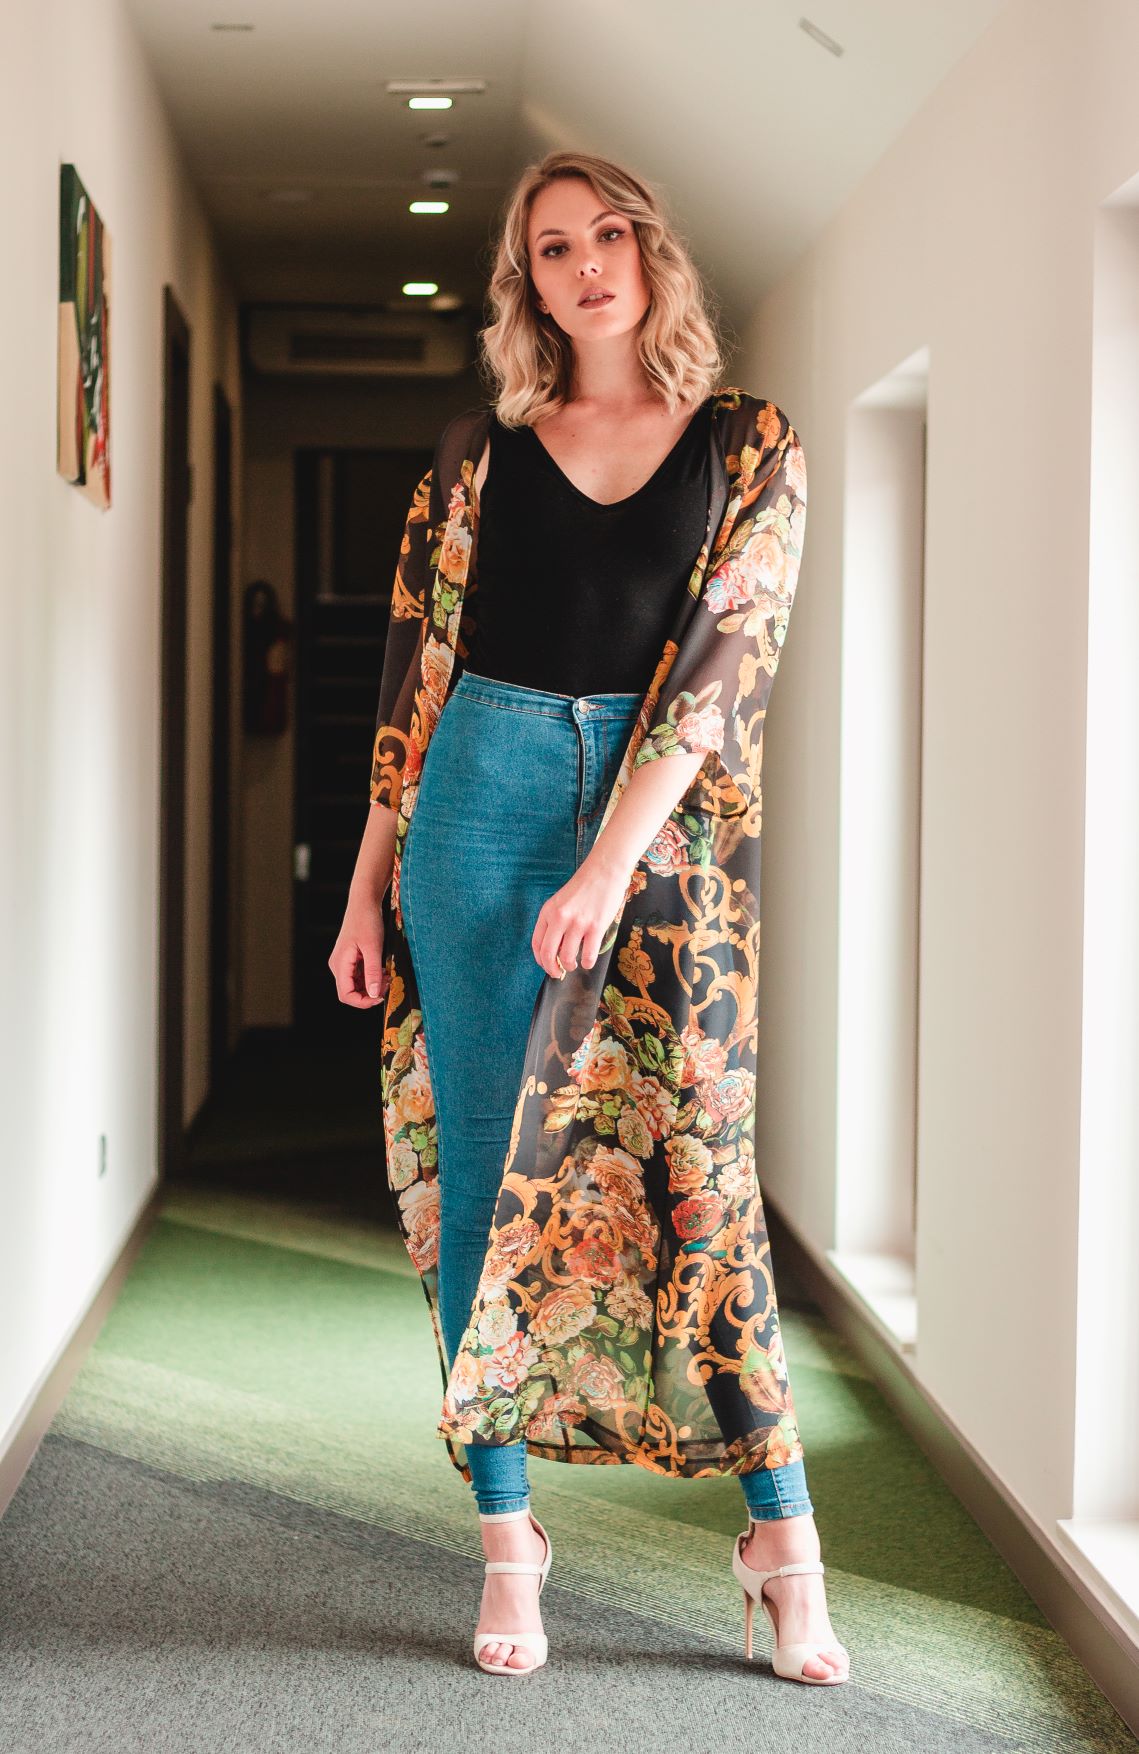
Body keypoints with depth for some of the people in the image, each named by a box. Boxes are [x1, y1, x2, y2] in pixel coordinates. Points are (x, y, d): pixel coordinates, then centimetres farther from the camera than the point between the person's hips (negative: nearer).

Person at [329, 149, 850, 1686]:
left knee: (689, 1172, -3)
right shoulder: (481, 451, 10)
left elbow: (729, 662, -6)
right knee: (482, 1176, 2)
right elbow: (417, 661, 10)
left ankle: (783, 1534, 8)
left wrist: (612, 864, -15)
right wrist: (369, 882, 6)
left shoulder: (751, 449, 4)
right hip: (483, 799, 2)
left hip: (665, 822, -2)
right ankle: (507, 1534, 11)